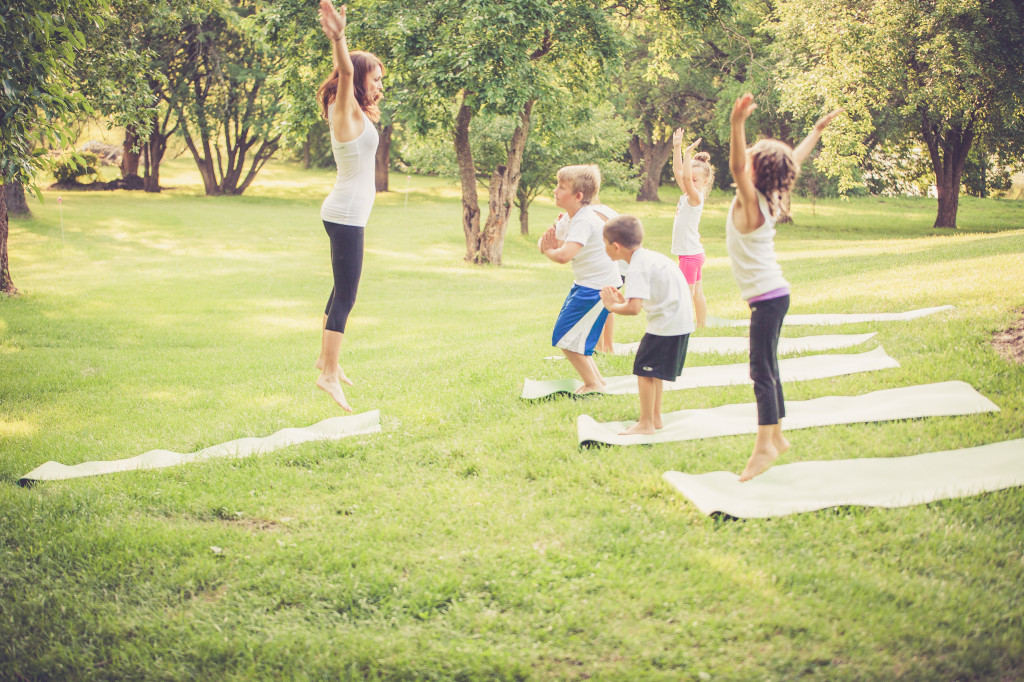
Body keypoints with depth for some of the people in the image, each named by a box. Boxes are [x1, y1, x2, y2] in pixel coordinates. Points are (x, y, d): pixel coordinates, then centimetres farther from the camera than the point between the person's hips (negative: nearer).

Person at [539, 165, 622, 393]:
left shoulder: (584, 221, -25)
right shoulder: (569, 218, 6)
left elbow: (563, 255, -38)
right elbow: (544, 242, 11)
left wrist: (549, 250, -15)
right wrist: (547, 244, -14)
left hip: (598, 288, -10)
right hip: (584, 283, 10)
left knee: (566, 338, -7)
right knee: (570, 335, 16)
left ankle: (593, 385, 5)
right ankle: (596, 379, 26)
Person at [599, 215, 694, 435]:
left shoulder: (638, 267, -18)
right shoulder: (649, 257, 13)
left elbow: (633, 308, -28)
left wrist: (612, 306, -11)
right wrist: (623, 300, 11)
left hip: (667, 324, -10)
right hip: (680, 321, 10)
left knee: (644, 369, -5)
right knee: (653, 371, 18)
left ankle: (646, 423, 1)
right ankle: (655, 418, 25)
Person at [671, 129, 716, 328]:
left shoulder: (695, 197, -15)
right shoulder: (687, 195, 8)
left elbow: (686, 177, -32)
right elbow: (679, 172, 13)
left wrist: (688, 153, -29)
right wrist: (677, 148, 8)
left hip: (690, 254, -9)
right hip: (693, 253, 9)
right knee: (697, 294, 15)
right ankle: (702, 327, 23)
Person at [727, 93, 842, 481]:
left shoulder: (750, 202, -16)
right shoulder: (769, 199, 6)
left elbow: (736, 166, -35)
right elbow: (794, 161, 21)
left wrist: (737, 124, -49)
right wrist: (817, 130, 32)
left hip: (767, 297, -10)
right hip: (772, 293, 10)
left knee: (762, 370, -13)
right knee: (767, 369, 16)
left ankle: (764, 446, -16)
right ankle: (776, 436, 24)